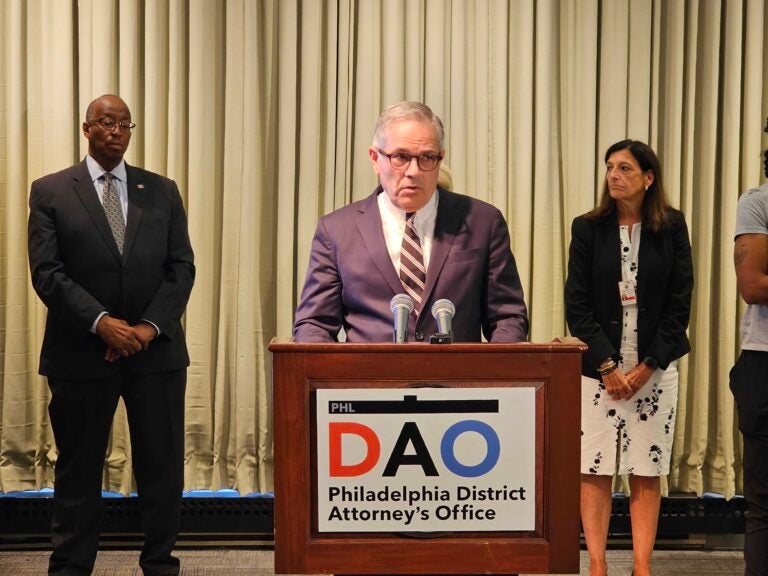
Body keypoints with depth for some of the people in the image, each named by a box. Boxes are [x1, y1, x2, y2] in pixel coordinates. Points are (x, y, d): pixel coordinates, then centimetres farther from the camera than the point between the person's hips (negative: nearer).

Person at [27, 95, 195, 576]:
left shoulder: (162, 191, 10)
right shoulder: (50, 192, 3)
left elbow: (182, 267, 4)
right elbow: (47, 272, -5)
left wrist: (150, 326, -10)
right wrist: (100, 322, -17)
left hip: (157, 350, 2)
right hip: (81, 352, -2)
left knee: (163, 465, 6)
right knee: (78, 468, 7)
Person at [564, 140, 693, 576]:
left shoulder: (672, 227, 1)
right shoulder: (588, 228, 1)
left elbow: (679, 302, 0)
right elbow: (577, 304, -2)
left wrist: (647, 366, -7)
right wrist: (607, 365, -9)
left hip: (655, 368, 0)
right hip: (598, 366, 0)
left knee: (647, 471, 4)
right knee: (594, 470, 1)